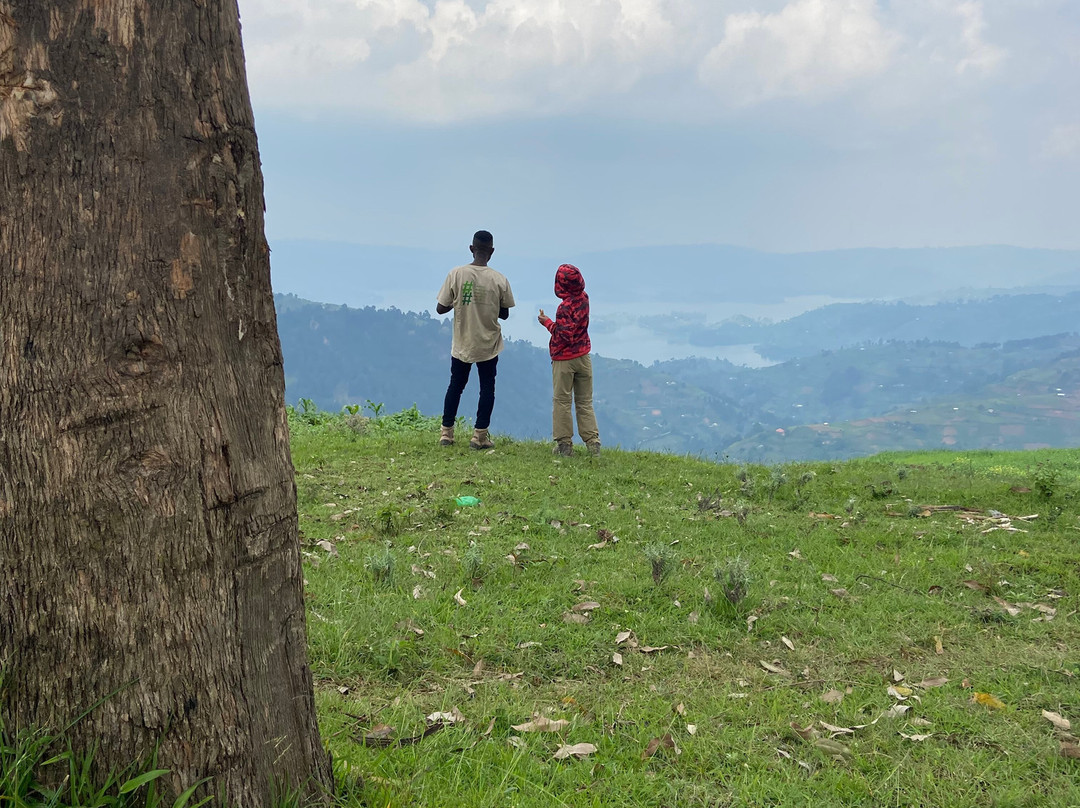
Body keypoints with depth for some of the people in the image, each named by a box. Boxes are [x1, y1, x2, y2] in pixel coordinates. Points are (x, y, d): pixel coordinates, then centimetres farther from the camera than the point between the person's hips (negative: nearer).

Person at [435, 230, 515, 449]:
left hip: (461, 344, 1)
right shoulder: (500, 280, -10)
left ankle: (446, 432, 17)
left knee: (455, 386, 15)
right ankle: (480, 435, 7)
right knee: (487, 388, 11)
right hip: (489, 345, -1)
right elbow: (504, 314, 0)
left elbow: (440, 308, -7)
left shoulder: (456, 274, -10)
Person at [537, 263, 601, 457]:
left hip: (564, 360, -7)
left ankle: (564, 443, 7)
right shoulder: (584, 298, 2)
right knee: (585, 402, 12)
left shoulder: (565, 307, -20)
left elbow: (564, 336, -21)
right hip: (584, 357, 7)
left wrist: (548, 322, -10)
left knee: (561, 401, 5)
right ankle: (593, 442, 9)